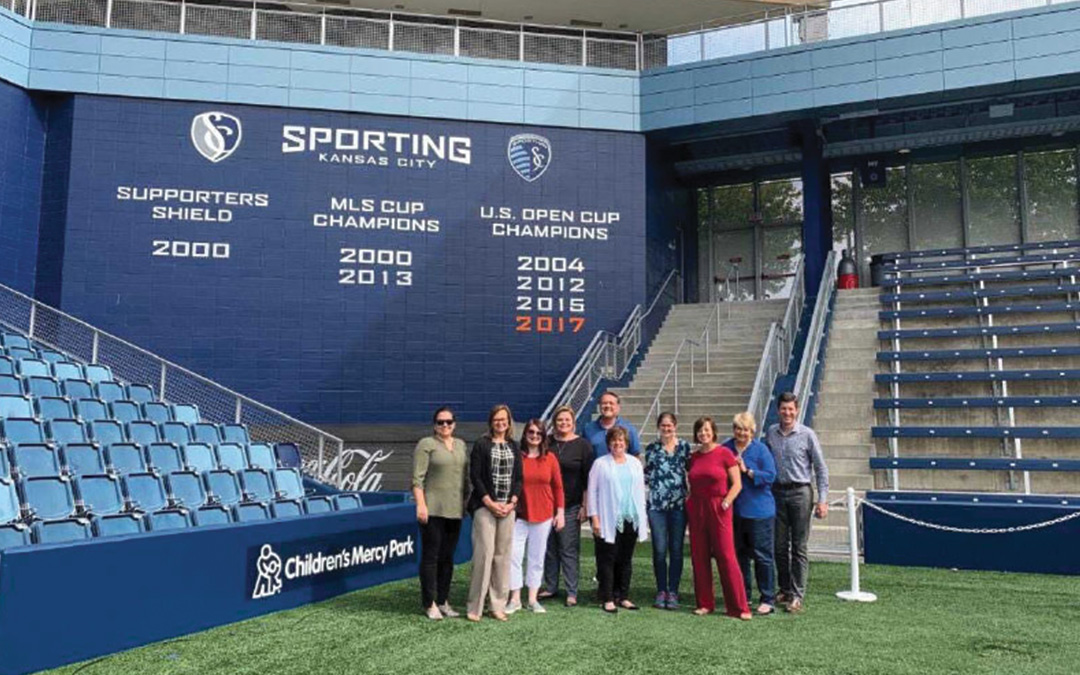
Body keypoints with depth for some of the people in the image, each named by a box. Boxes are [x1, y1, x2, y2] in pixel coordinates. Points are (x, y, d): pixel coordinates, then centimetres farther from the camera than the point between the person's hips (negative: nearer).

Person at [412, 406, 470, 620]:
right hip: (432, 509, -6)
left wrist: (468, 501, 13)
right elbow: (417, 478, -9)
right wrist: (420, 505, -17)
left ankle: (443, 601, 19)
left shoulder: (461, 445, 15)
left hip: (454, 510, 6)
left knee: (448, 557, 10)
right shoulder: (426, 444, -3)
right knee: (430, 556, -1)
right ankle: (430, 604, 6)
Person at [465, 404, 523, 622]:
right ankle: (474, 607, 1)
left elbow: (518, 477, 11)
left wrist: (512, 502, -3)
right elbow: (475, 476, -5)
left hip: (508, 508, 4)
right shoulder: (481, 445, 0)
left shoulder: (513, 446, 13)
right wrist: (490, 503, -12)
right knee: (484, 553, -8)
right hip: (484, 506, -4)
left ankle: (498, 605, 13)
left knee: (503, 555, 5)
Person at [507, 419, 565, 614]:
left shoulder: (550, 459, 2)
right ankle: (515, 599, 8)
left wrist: (560, 512, 2)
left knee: (537, 557, 9)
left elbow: (558, 487, 5)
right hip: (520, 515, -2)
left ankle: (533, 599, 19)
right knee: (514, 555, -4)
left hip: (544, 516, 2)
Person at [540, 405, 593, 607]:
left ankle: (572, 592, 6)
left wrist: (585, 506, -6)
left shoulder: (583, 445, -1)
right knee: (549, 547, 9)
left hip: (571, 506, -3)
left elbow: (588, 479, -2)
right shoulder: (547, 443, 8)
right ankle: (550, 587, 21)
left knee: (569, 550, -1)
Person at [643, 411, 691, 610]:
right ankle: (661, 591, 13)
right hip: (657, 505, 1)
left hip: (679, 504, 0)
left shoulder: (684, 446, 5)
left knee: (676, 550, 3)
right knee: (659, 549, 1)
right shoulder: (652, 448, 8)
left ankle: (673, 592, 12)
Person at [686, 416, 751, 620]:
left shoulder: (724, 453, -4)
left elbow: (737, 484, -5)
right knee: (699, 558, 7)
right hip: (696, 510, 5)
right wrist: (689, 499, 5)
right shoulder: (694, 456, 9)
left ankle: (739, 607, 2)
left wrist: (726, 502, -14)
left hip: (718, 510, -5)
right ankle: (705, 603, 18)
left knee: (726, 557, -6)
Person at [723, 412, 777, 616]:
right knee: (739, 554, 12)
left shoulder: (760, 449, -5)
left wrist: (746, 471, -17)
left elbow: (770, 476, -11)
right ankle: (743, 595, 25)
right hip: (734, 510, 4)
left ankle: (767, 599, 9)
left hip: (759, 511, -4)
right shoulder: (726, 448, 4)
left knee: (762, 555, 0)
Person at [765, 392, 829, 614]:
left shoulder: (807, 435, -4)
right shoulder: (770, 433, 6)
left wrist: (823, 500, -7)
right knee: (779, 546, 9)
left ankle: (797, 595, 3)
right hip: (777, 493, 4)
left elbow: (821, 469, -2)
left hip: (800, 493, -3)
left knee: (799, 547, -1)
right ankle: (784, 590, 21)